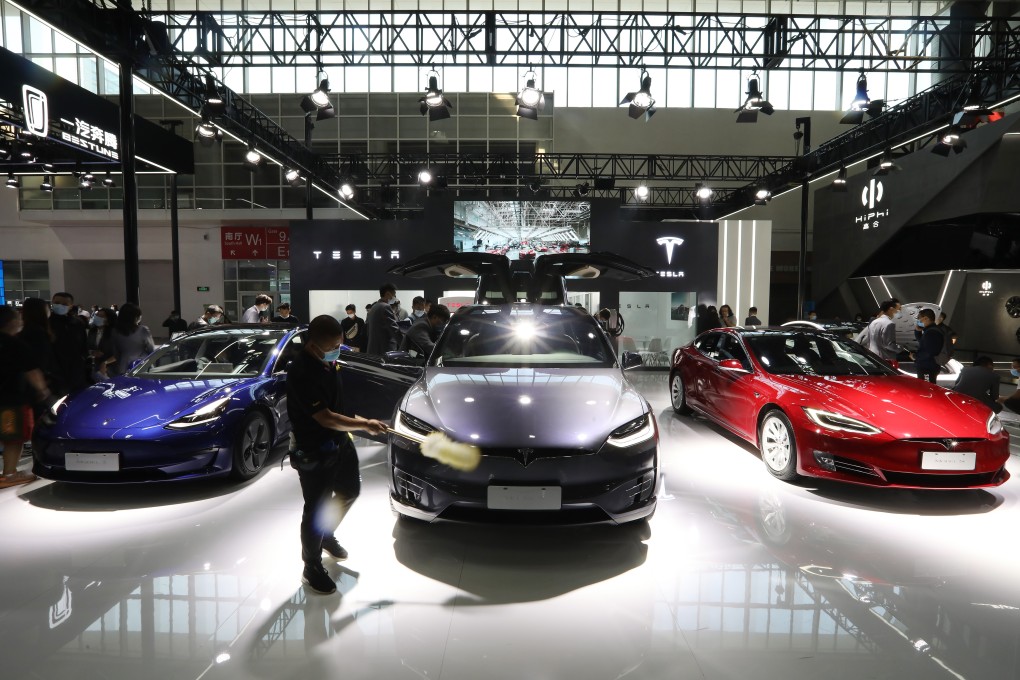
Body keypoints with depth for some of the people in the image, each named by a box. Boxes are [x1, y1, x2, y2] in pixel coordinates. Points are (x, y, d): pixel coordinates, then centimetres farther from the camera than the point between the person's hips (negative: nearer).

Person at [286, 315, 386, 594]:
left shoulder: (327, 361, -2)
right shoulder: (301, 373, -28)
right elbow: (325, 418, -27)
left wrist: (351, 424, 14)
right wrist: (363, 425, -20)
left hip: (339, 441, 9)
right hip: (313, 452, -9)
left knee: (349, 491, 23)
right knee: (316, 509, 4)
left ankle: (327, 535, 48)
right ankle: (312, 568, 25)